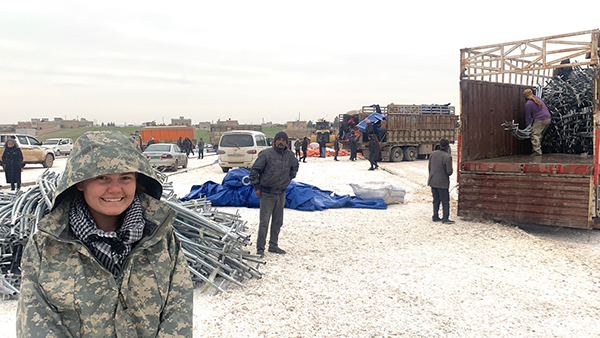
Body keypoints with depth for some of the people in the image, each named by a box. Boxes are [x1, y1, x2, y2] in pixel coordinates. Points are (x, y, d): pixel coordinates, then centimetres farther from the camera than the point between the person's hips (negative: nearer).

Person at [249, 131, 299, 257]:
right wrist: (257, 187, -5)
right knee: (264, 221, -5)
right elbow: (254, 170, -6)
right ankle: (260, 247, 3)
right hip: (267, 194, -5)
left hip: (281, 193, 5)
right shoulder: (266, 154, -11)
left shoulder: (290, 155, 4)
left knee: (278, 221, 11)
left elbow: (295, 166, 26)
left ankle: (273, 245, 22)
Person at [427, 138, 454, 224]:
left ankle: (435, 217, 20)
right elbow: (449, 171, -17)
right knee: (445, 201, 3)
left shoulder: (433, 154, 2)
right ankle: (445, 218, 2)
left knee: (436, 199, 16)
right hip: (442, 182, -6)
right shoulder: (447, 157, -18)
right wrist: (448, 174, 6)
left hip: (433, 181, 6)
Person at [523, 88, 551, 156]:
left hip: (540, 120, -8)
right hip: (548, 118, 8)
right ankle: (538, 149, 20)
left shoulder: (528, 104, -9)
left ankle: (537, 151, -14)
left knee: (535, 134, -6)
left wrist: (528, 126, 6)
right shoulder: (537, 98, 12)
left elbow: (528, 116, -3)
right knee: (540, 134, 16)